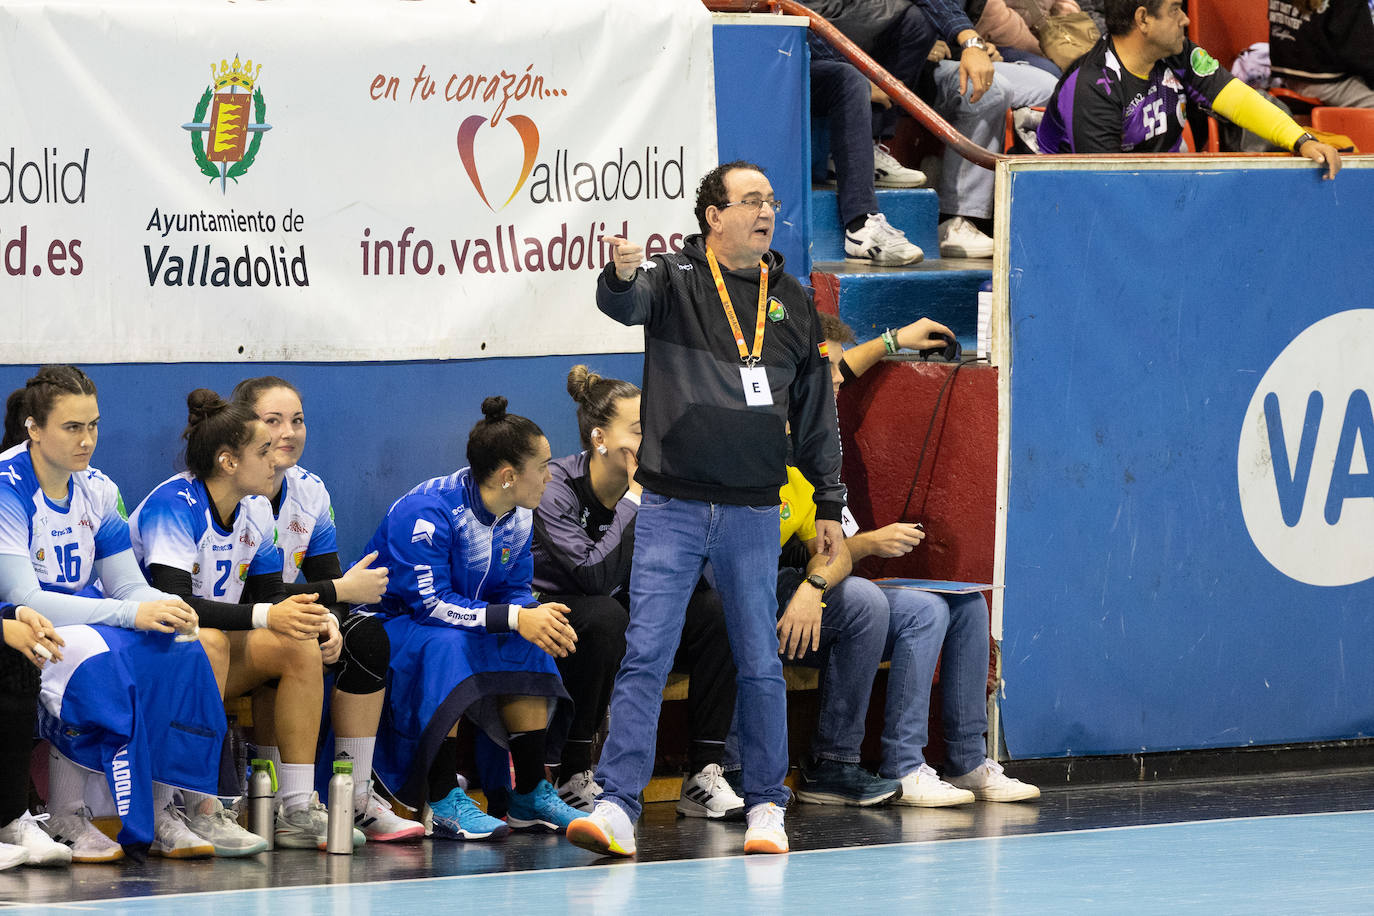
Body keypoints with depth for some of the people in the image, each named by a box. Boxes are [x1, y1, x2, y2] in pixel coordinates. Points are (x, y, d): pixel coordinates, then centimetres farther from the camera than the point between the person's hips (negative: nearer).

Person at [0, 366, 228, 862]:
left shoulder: (97, 490, 7)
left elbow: (126, 584, 7)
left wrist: (168, 608, -19)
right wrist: (131, 613, -28)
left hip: (87, 618, 7)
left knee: (181, 650, -20)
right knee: (93, 656, -37)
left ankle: (160, 811, -16)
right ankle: (65, 820, -27)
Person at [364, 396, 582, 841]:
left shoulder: (518, 517, -2)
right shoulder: (427, 512, -27)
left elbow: (513, 591, 2)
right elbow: (430, 603, -30)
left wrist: (540, 617, -23)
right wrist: (516, 618, -35)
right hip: (386, 619, -8)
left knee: (530, 646, -15)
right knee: (445, 646, -37)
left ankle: (530, 793, -10)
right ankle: (443, 802, -34)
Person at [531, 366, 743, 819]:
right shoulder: (556, 488, -20)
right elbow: (596, 575, -32)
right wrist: (632, 500, -27)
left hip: (621, 620, 6)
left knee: (715, 608, -16)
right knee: (605, 617, -38)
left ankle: (703, 776, -16)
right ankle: (575, 778, -26)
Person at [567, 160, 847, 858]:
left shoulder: (791, 301, 11)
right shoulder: (674, 280, 0)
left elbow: (814, 409, 17)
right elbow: (624, 302, -23)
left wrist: (828, 503, 16)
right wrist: (621, 274, -47)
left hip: (753, 512, 3)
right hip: (672, 506, -3)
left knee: (759, 665, 7)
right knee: (645, 655, -7)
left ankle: (766, 806, 17)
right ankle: (617, 807, -8)